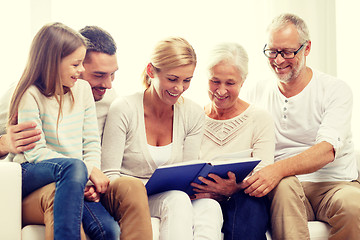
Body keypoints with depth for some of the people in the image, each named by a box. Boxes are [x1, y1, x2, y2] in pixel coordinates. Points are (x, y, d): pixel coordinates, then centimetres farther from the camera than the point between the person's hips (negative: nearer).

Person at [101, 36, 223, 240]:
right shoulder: (124, 110, -7)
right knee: (177, 200, -36)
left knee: (210, 207, -32)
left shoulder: (194, 114, 4)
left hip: (175, 197, 3)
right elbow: (109, 175, -9)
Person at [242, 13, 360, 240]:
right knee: (285, 184, -35)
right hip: (282, 189, 1)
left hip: (333, 184, -1)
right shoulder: (258, 93, 12)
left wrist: (278, 169, -33)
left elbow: (327, 150, -16)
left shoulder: (336, 90, 1)